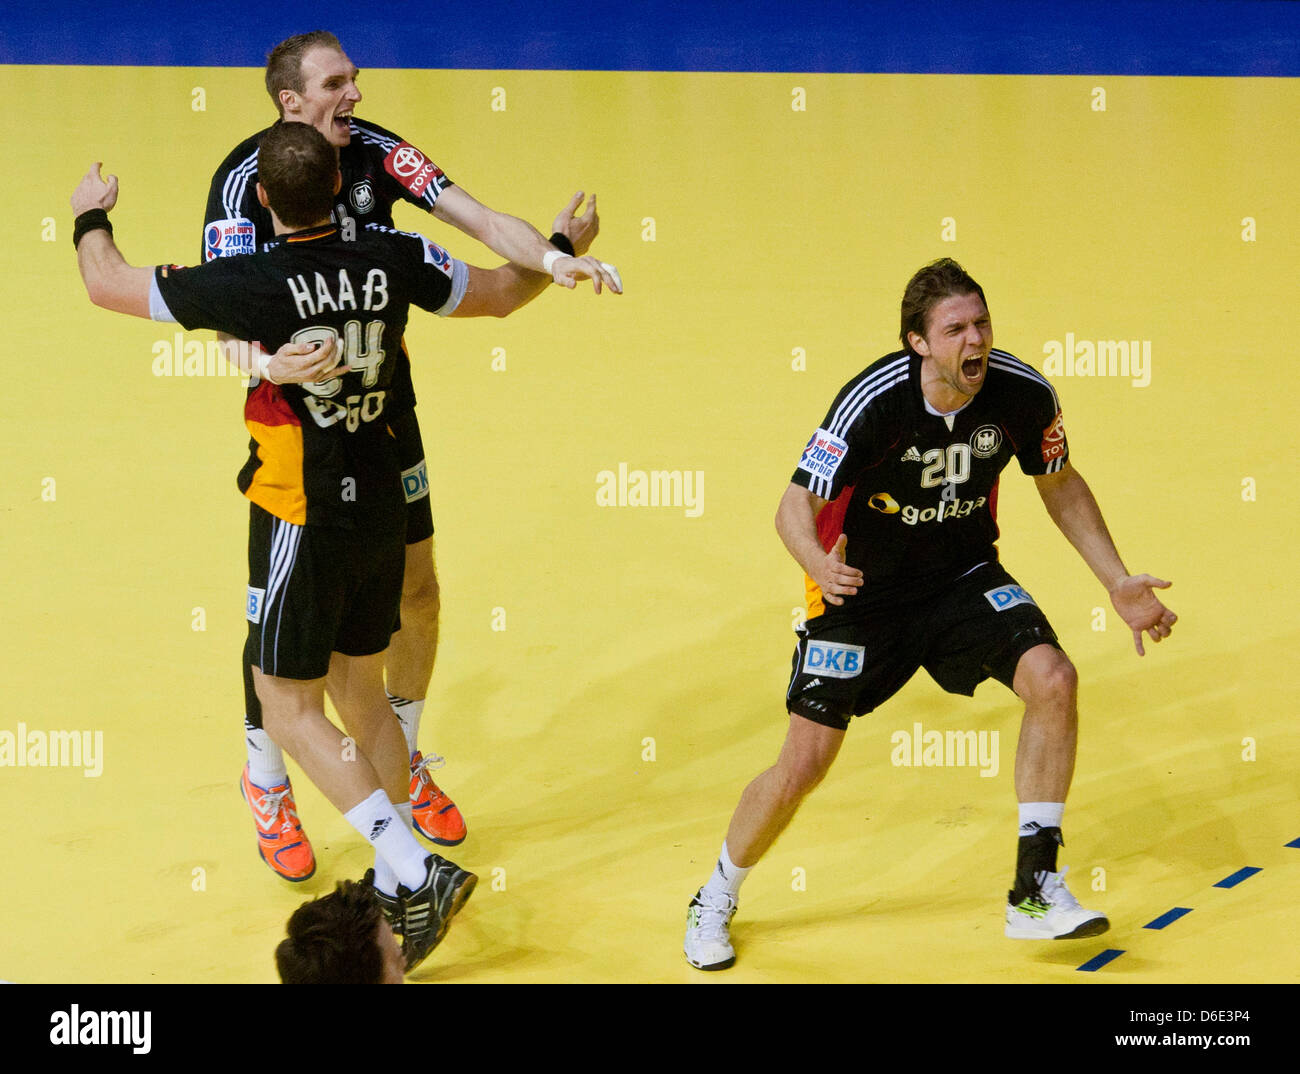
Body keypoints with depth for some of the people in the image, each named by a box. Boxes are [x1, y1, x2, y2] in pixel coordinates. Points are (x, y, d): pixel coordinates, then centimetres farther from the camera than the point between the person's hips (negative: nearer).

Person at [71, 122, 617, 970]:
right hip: (381, 510, 6)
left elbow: (108, 284, -8)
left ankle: (420, 872, -7)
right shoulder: (394, 259, -8)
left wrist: (92, 215, 13)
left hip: (303, 523, -6)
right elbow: (499, 295, 11)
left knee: (290, 708, 4)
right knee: (360, 693, 19)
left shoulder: (254, 286, -21)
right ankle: (398, 891, 25)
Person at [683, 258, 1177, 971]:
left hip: (965, 578, 3)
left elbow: (1061, 486, 4)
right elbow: (796, 507, -23)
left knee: (1051, 678, -22)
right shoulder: (873, 402, -27)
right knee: (804, 762, -8)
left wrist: (1118, 583, 1)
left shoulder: (1023, 395, -16)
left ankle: (1035, 891, -10)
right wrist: (822, 566, -45)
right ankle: (716, 901, 21)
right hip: (864, 591, -3)